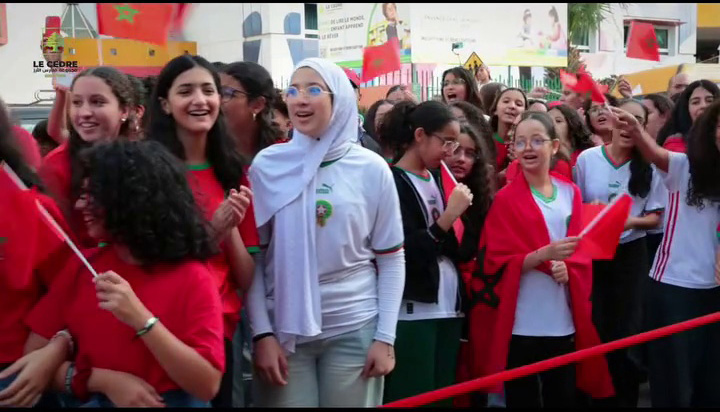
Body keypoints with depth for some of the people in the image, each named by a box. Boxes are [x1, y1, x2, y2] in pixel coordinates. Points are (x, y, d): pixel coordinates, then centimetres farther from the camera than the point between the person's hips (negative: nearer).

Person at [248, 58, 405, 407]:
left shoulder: (371, 169, -1)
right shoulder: (266, 166, -1)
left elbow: (392, 259, 2)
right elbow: (253, 256, 1)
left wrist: (385, 336, -3)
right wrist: (262, 333, -5)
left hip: (355, 330, 0)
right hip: (284, 329, 0)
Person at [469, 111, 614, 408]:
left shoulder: (570, 193, 7)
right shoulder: (506, 199, -6)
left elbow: (581, 251, 10)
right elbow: (496, 263, -8)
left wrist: (567, 267, -13)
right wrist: (545, 254, -23)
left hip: (564, 321, 4)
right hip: (521, 324, -4)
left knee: (564, 397, 13)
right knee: (523, 399, 5)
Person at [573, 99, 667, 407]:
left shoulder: (649, 166, -4)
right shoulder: (587, 158, -4)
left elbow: (655, 217, 0)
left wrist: (632, 222, -19)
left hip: (630, 254, 0)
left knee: (625, 332, 5)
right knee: (593, 329, 3)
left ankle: (625, 399, 21)